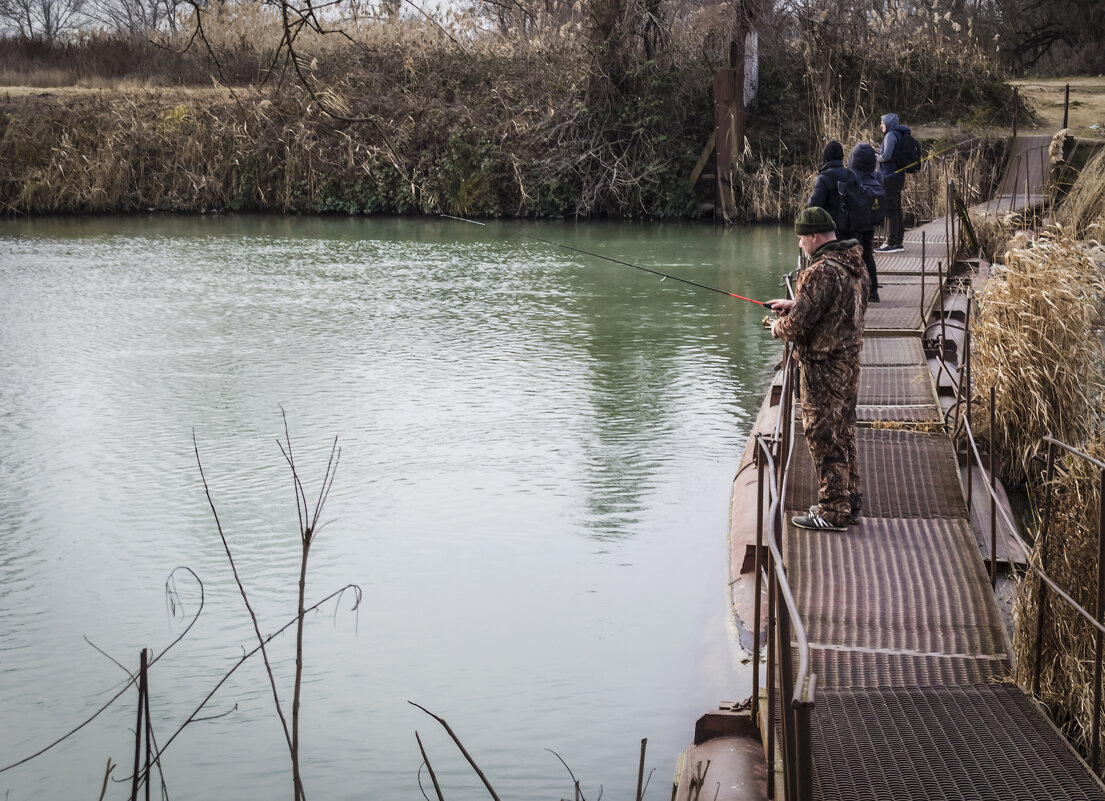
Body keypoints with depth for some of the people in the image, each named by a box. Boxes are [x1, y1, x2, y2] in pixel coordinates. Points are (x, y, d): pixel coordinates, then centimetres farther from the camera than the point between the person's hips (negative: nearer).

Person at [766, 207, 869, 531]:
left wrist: (778, 328, -1)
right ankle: (849, 503, 27)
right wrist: (794, 304, 18)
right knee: (843, 434, 18)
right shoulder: (855, 265, 7)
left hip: (824, 368, -9)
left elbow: (799, 324, -22)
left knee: (824, 437, -1)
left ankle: (832, 513, 5)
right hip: (848, 361, 9)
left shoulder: (821, 272, -23)